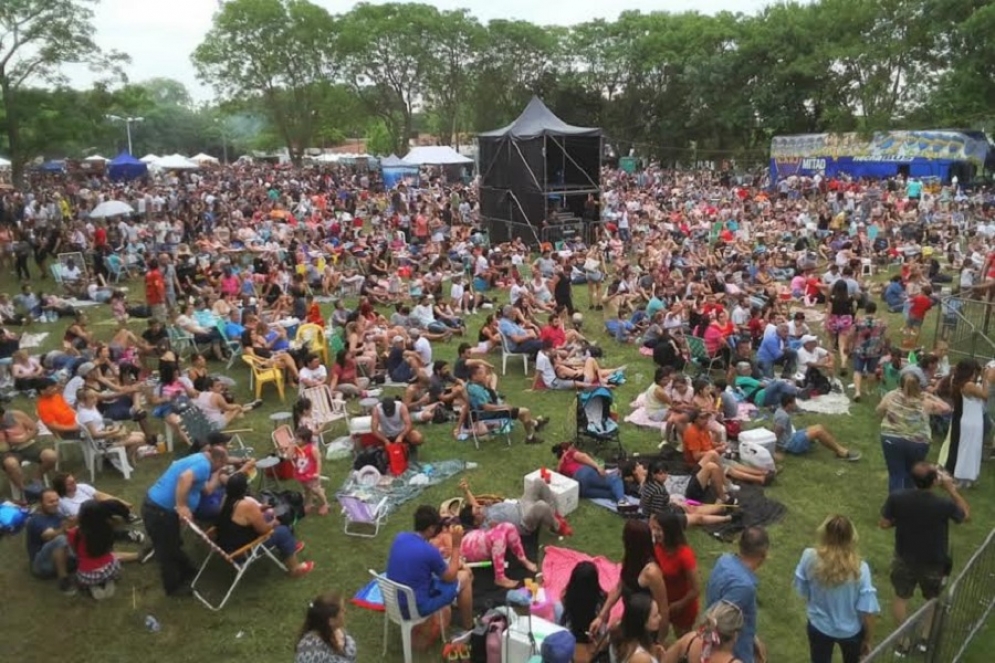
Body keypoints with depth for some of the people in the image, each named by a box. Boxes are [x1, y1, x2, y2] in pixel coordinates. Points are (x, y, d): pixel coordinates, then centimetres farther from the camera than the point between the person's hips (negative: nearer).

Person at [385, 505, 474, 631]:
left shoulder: (399, 538, -6)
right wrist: (456, 546, -7)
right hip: (416, 607, -7)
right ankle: (467, 628, 23)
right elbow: (450, 577, -8)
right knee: (465, 576, 8)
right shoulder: (429, 551, -26)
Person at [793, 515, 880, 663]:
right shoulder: (859, 569, -29)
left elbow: (802, 590, -7)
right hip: (850, 631, -1)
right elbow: (867, 611, -19)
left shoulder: (809, 557, -24)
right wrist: (867, 640, -2)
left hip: (819, 627, 1)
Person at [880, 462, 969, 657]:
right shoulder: (944, 505, -29)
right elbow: (966, 515, -6)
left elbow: (884, 524, -10)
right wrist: (951, 489, -3)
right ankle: (925, 636, 43)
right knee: (933, 599, 28)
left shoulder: (896, 499, -24)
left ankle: (904, 640, 33)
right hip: (933, 563, -1)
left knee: (901, 598, 24)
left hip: (905, 560, 1)